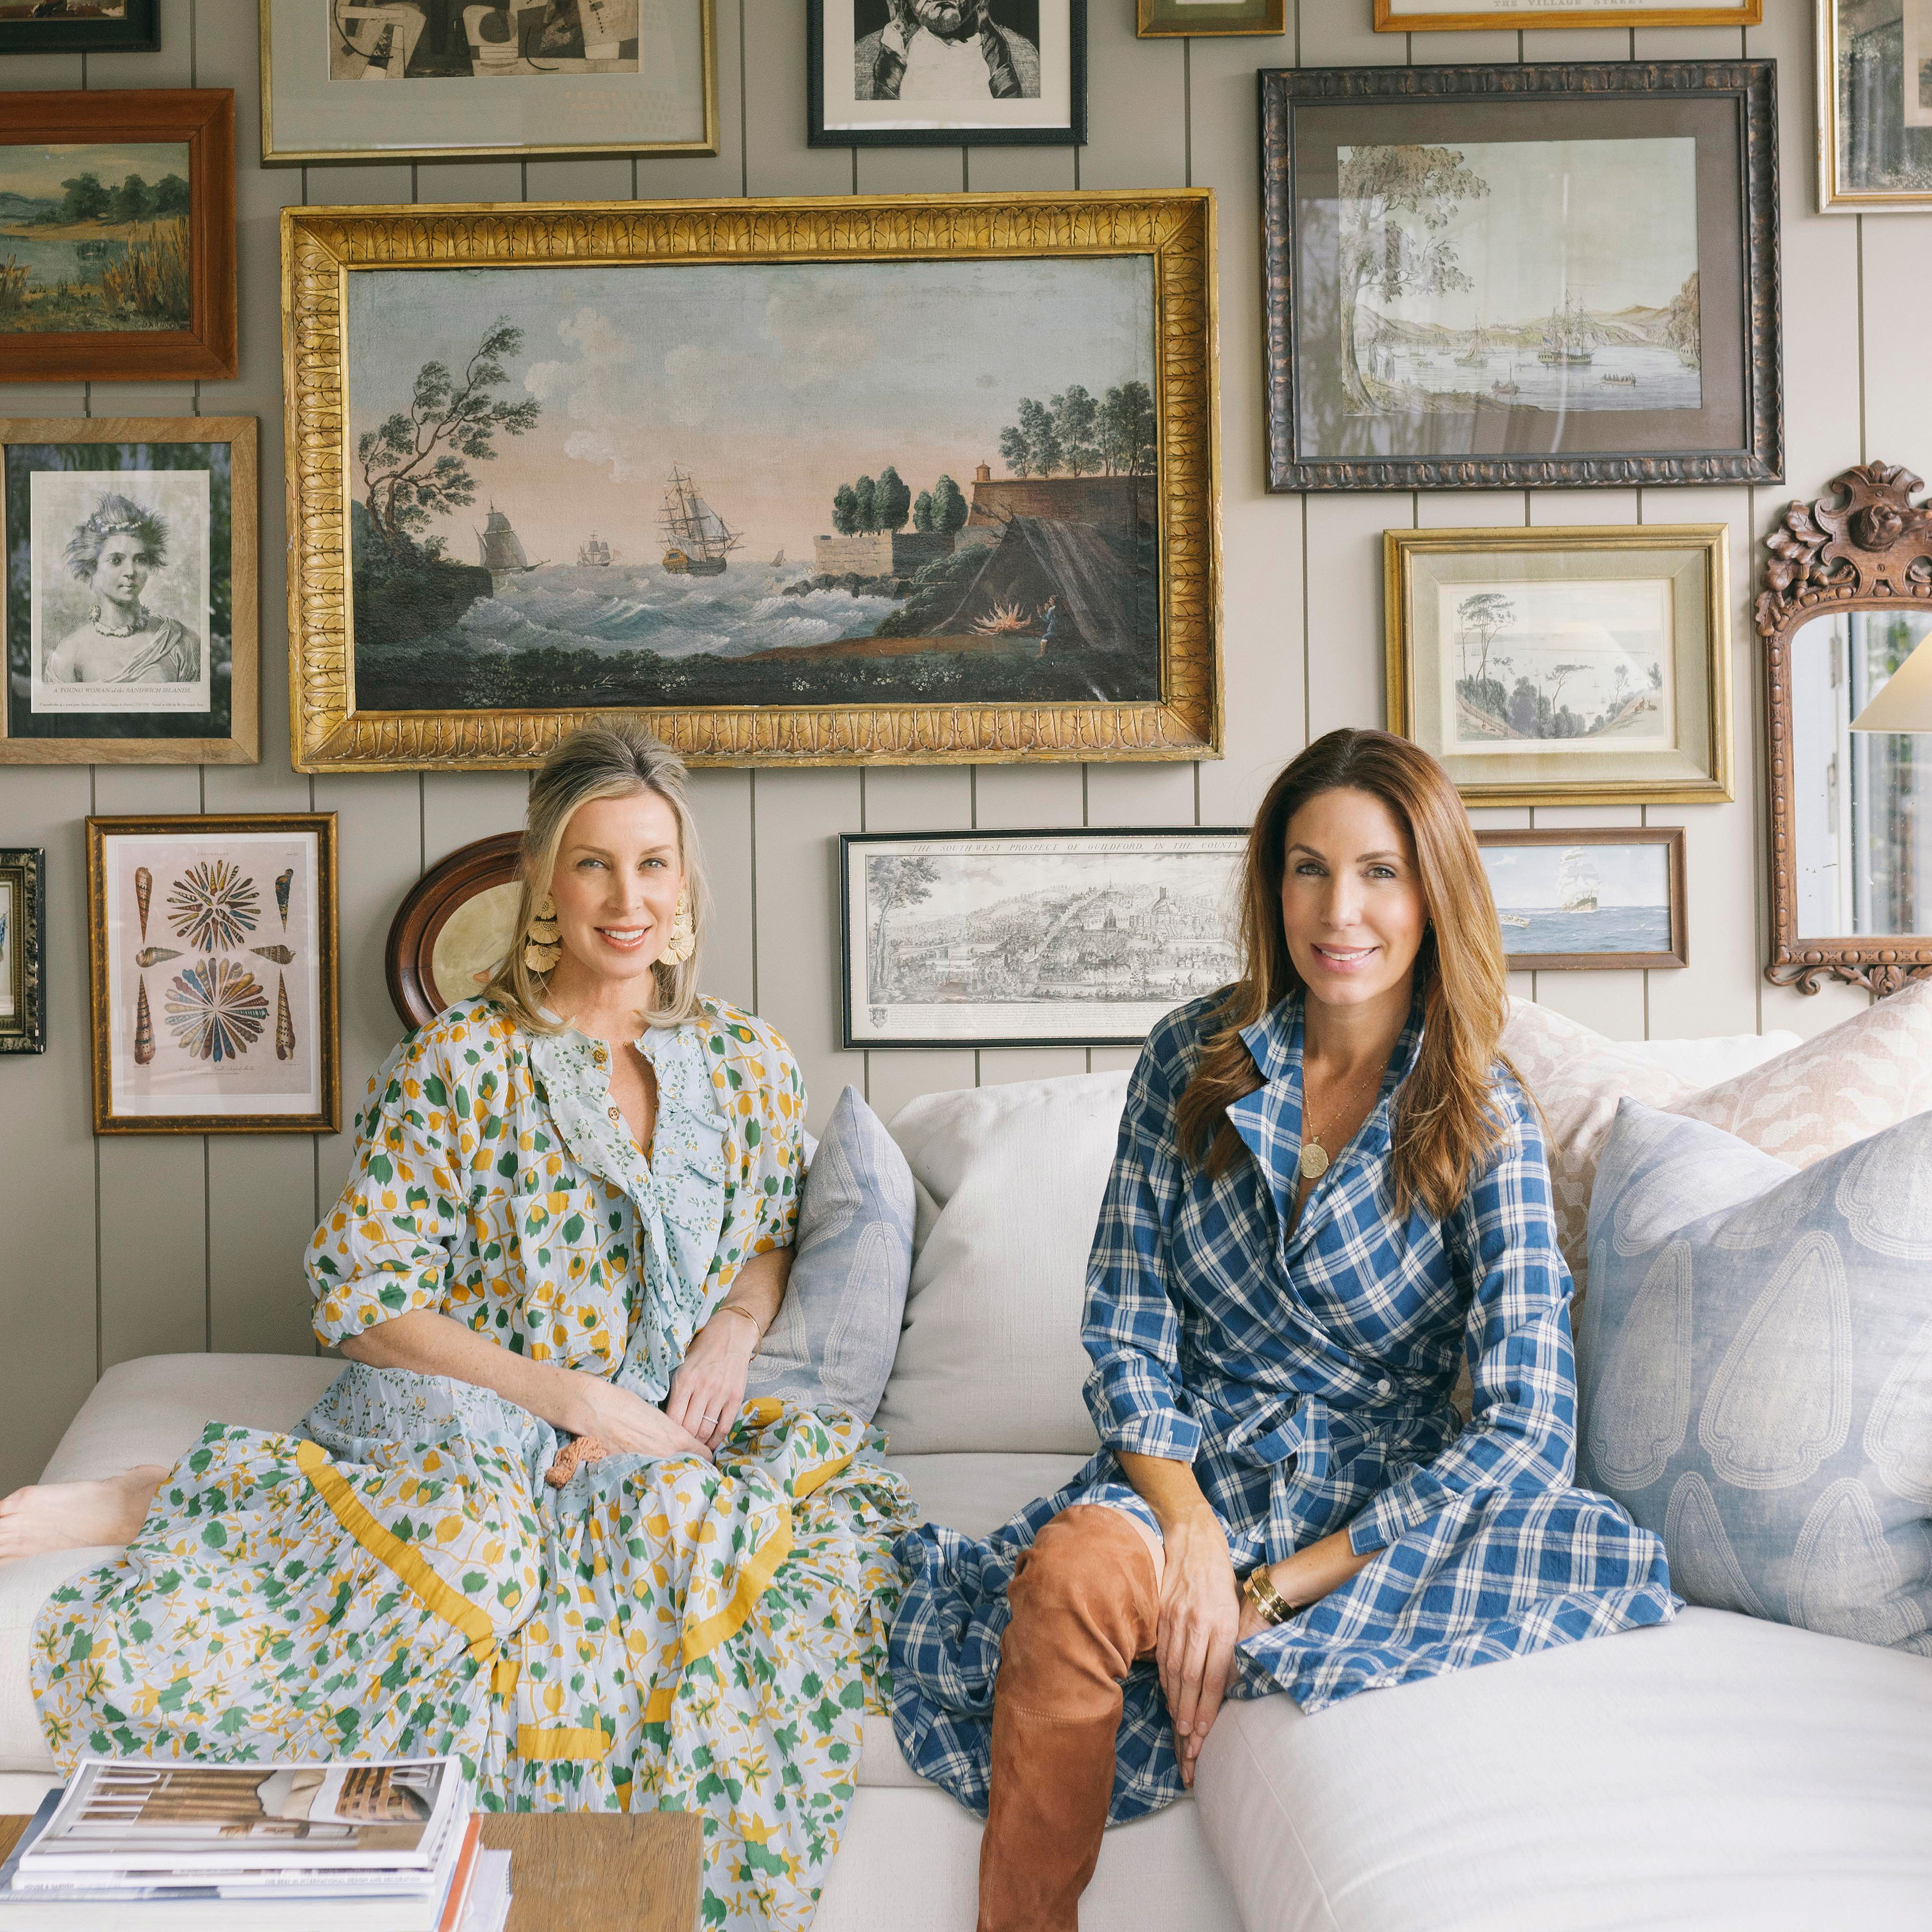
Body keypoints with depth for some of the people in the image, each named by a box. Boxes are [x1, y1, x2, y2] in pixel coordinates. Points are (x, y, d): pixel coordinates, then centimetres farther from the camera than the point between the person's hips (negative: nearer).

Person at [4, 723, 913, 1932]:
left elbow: (771, 1239, 23)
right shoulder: (459, 1065, -4)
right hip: (464, 1413, -6)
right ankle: (149, 1500, -11)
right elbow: (365, 1304, -6)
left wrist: (734, 1331, 0)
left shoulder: (752, 1067, 8)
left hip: (665, 1437, 6)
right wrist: (570, 1394, -13)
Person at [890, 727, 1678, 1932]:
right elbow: (1124, 1334, 0)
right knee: (1072, 1569, -32)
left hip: (1379, 1502, -1)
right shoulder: (1192, 1060, 1)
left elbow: (1527, 1424, -15)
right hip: (1191, 1468, 2)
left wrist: (1274, 1589, -20)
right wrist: (1190, 1529, -20)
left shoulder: (1484, 1122, -6)